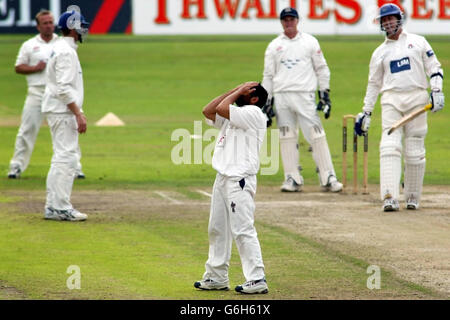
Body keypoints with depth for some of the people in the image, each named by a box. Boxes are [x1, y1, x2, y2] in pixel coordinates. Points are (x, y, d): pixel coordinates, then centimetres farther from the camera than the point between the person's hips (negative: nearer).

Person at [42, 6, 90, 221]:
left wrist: (78, 112, 22)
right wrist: (78, 114, -23)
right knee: (66, 157, -10)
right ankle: (61, 207, -11)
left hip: (61, 112, 11)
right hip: (62, 112, -11)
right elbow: (64, 88, -23)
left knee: (63, 157, 13)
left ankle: (53, 207, 14)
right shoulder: (66, 52, -16)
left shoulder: (61, 48, 17)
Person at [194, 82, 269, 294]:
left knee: (243, 229, -14)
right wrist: (234, 91, 15)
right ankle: (217, 277, 22)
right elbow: (208, 111, 18)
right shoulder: (235, 115, 20)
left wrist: (239, 92, -1)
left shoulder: (253, 113, -8)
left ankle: (257, 279, -15)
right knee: (217, 229, 14)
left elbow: (221, 109, -16)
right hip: (223, 179, 10)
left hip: (240, 180, -10)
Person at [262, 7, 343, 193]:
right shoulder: (274, 46, 12)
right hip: (282, 97, 2)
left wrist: (325, 95, 4)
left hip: (305, 96, -2)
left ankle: (328, 178, -8)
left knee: (317, 135, -8)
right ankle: (292, 179, 6)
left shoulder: (310, 42, 9)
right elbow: (268, 75, 13)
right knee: (287, 137, 0)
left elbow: (322, 69, 11)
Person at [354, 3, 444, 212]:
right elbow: (374, 83, 19)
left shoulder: (418, 42, 9)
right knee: (389, 146, -14)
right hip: (391, 100, 1)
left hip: (416, 98, -1)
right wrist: (366, 113, 14)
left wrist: (437, 91, -8)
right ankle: (390, 198, -23)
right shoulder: (379, 52, 16)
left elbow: (434, 68, 7)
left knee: (414, 151, -1)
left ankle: (412, 197, 10)